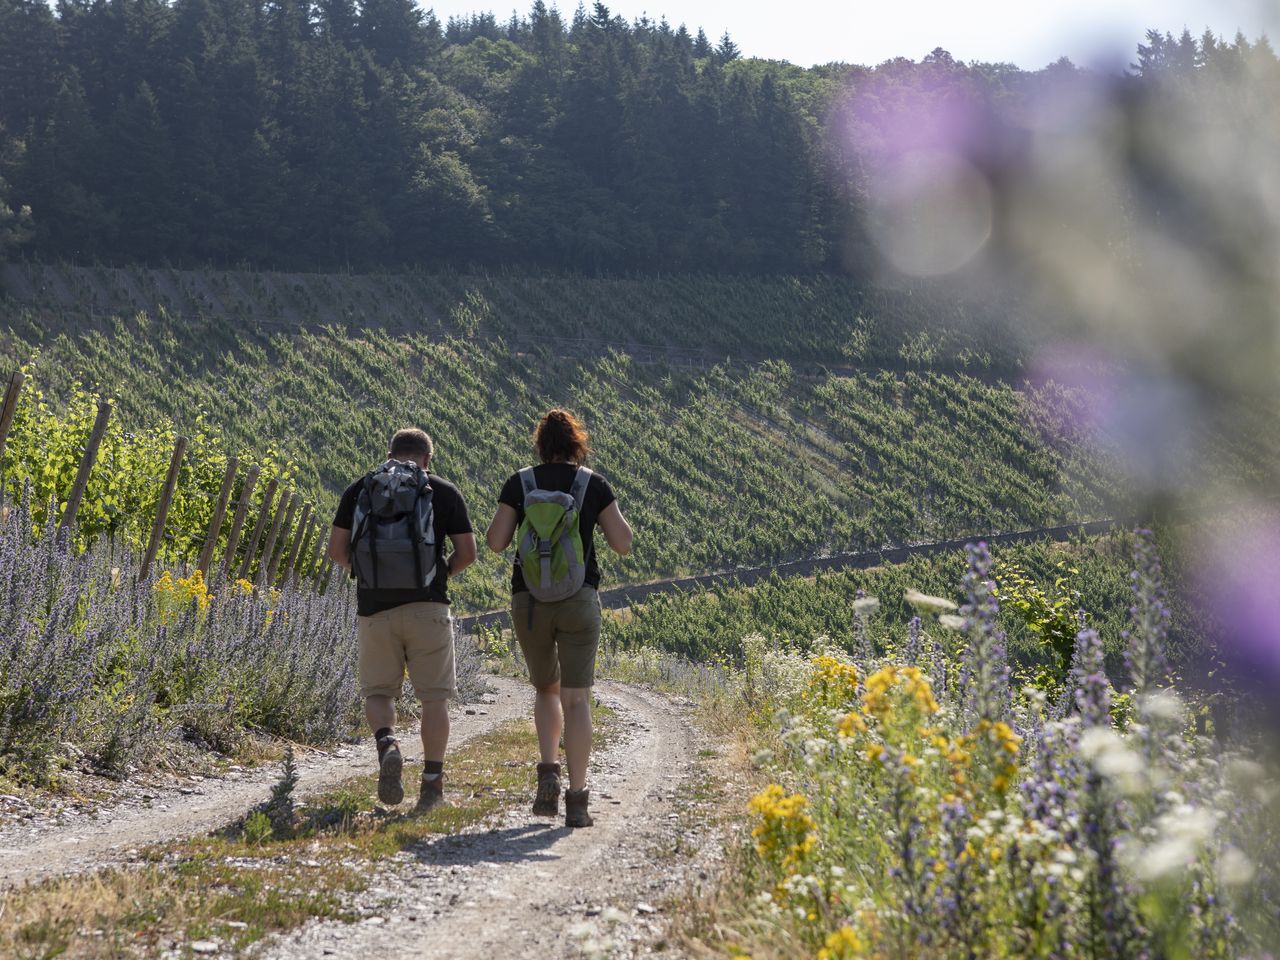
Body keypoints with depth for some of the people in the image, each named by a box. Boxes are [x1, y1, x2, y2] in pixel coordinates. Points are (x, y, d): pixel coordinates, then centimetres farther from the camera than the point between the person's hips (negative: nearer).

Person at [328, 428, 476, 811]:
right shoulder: (444, 492, 5)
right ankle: (432, 784, 6)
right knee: (434, 696, 8)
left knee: (378, 691, 13)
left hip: (374, 607, 1)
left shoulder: (358, 489, 8)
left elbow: (336, 550, 5)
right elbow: (467, 553, 3)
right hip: (427, 606, -1)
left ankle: (387, 744, -16)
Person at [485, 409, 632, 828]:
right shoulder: (595, 485, 1)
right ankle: (577, 800, -7)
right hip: (579, 600, -1)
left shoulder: (519, 483, 3)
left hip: (529, 601, 1)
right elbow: (624, 544, -1)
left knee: (546, 690, 22)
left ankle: (549, 773, 1)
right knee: (576, 699, 0)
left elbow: (495, 542, -1)